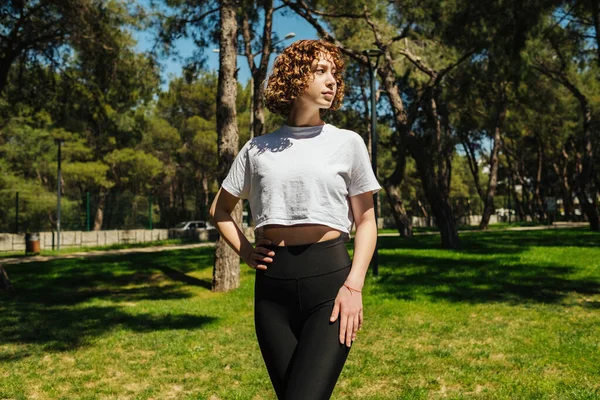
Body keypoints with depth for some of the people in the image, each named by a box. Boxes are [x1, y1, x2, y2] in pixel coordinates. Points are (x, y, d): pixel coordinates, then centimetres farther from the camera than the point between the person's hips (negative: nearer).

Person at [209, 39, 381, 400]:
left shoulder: (347, 143, 4)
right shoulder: (258, 149, 9)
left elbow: (366, 221, 4)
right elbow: (220, 210, 21)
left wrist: (354, 286, -9)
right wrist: (246, 253, 4)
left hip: (329, 278, -2)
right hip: (273, 283, 3)